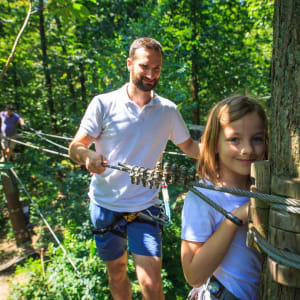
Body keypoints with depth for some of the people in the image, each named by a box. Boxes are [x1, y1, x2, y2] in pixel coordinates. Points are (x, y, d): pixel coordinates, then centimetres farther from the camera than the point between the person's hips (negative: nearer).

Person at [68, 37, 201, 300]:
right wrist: (88, 155, -30)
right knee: (117, 273, 19)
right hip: (105, 204, 0)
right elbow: (75, 147, -8)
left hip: (145, 206, 0)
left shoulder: (168, 110, 0)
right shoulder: (103, 103, -7)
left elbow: (190, 146, 7)